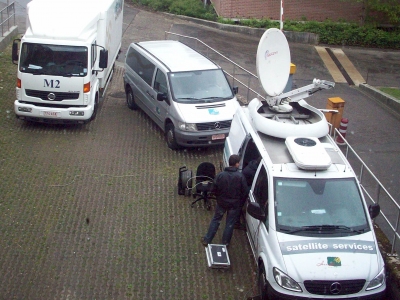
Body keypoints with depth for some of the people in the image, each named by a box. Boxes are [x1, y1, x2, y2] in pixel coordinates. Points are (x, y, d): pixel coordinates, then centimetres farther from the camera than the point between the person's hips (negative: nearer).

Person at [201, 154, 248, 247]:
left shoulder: (220, 175, -15)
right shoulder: (240, 176, -20)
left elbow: (214, 189, -5)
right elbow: (245, 192, -13)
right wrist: (240, 203, 5)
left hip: (221, 202, 2)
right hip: (235, 204, -2)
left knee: (216, 220, 19)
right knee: (230, 223, 15)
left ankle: (207, 240, 24)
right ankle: (225, 243, 26)